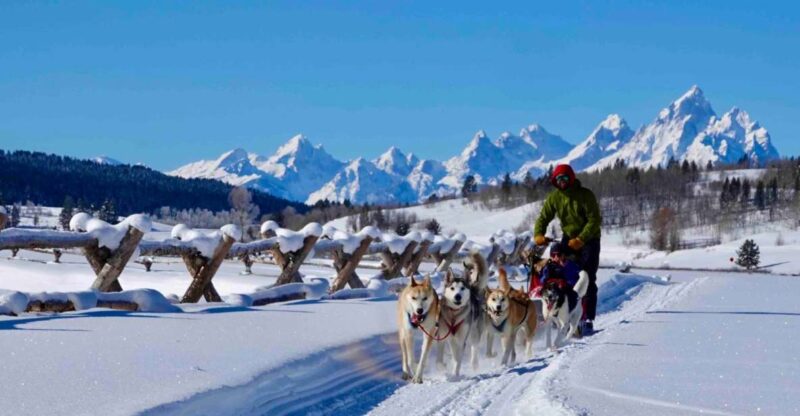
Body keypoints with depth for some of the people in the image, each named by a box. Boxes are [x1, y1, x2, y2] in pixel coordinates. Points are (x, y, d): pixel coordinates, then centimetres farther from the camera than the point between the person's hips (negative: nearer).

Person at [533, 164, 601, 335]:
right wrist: (538, 234, -24)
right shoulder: (554, 197, -2)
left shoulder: (585, 195, -15)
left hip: (589, 239, -4)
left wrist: (581, 239, -31)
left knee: (588, 280, -11)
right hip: (569, 238, 4)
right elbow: (544, 217, -4)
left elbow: (594, 220, -20)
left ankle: (587, 320, -12)